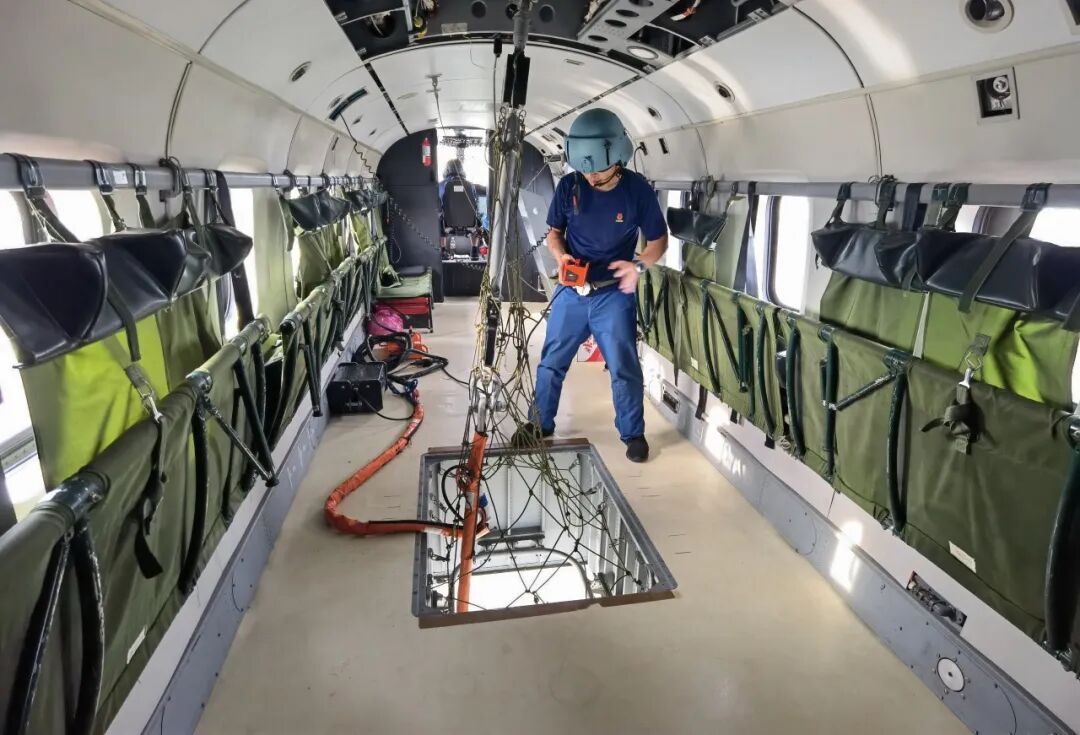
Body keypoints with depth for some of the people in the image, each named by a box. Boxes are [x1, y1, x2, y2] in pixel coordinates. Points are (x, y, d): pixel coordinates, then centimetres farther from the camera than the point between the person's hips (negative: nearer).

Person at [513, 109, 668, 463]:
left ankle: (633, 433, 23)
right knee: (551, 362, 11)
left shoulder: (637, 190, -12)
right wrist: (561, 256, -17)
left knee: (624, 368, 4)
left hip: (614, 294, -2)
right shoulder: (568, 187, -9)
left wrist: (638, 265, -22)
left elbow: (658, 240, -2)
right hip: (571, 291, 2)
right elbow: (554, 232, 5)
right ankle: (540, 424, 30)